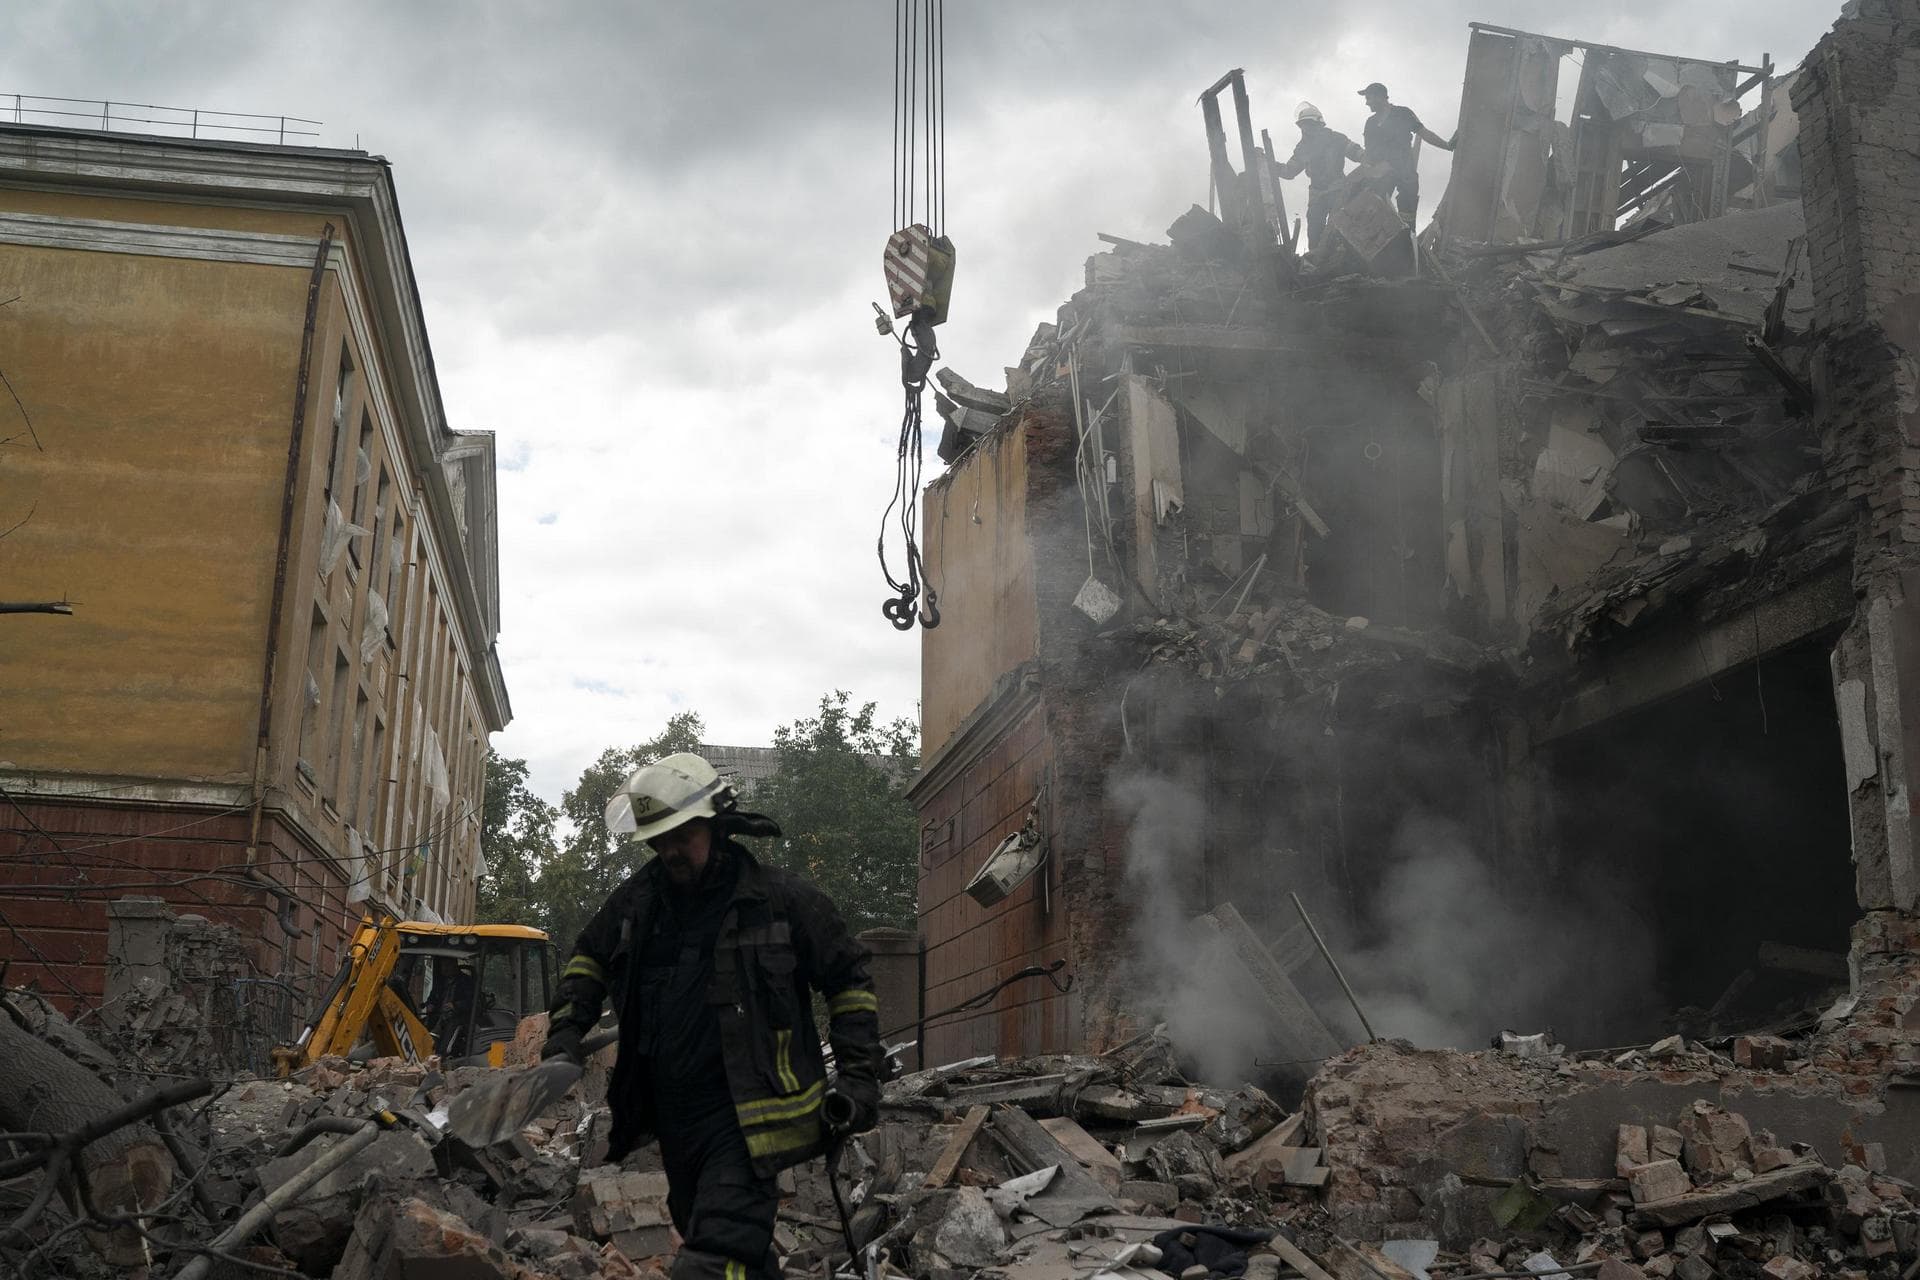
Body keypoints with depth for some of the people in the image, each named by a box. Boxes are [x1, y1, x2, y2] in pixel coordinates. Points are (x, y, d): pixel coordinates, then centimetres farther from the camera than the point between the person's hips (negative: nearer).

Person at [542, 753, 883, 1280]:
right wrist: (566, 1031, 8)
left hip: (748, 1115, -6)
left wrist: (858, 1077, -5)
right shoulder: (638, 899, 6)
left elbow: (849, 980, 1)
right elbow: (589, 959, 23)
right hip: (672, 1114, 6)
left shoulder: (782, 898, -7)